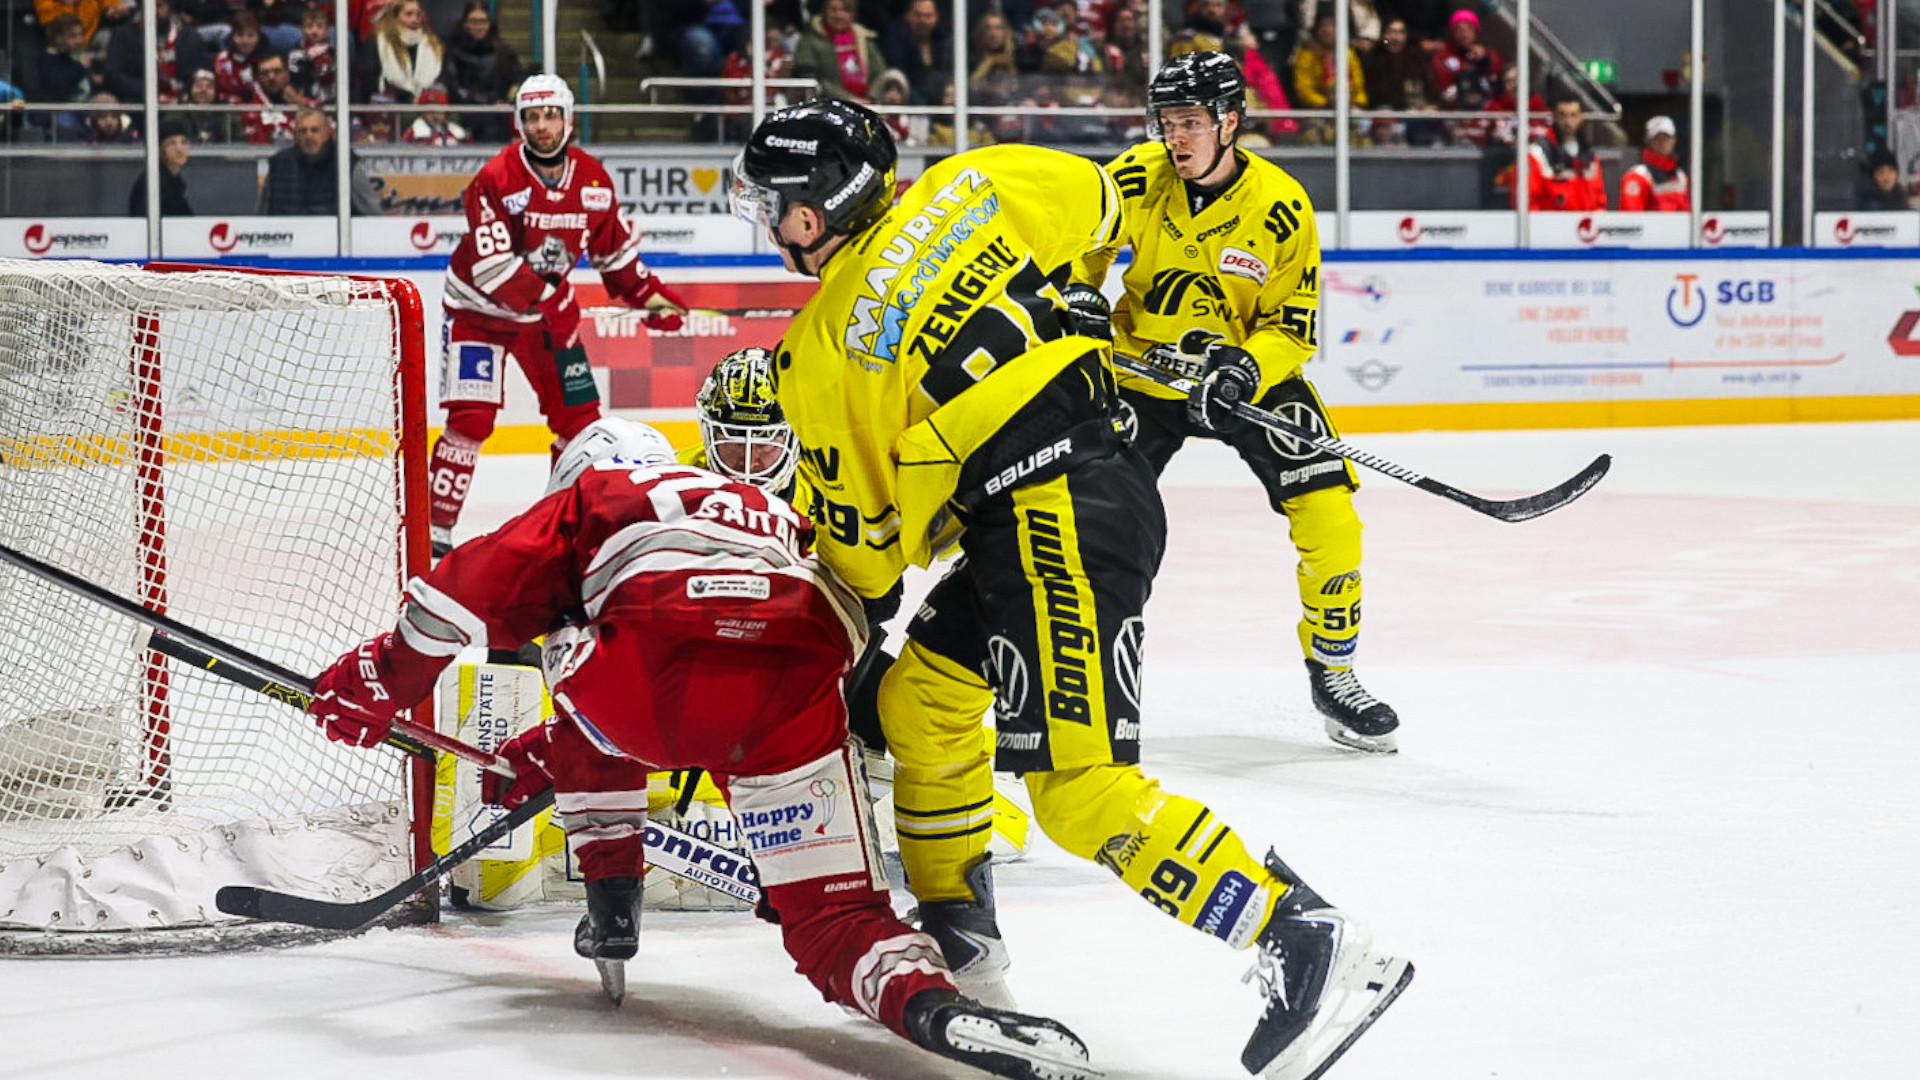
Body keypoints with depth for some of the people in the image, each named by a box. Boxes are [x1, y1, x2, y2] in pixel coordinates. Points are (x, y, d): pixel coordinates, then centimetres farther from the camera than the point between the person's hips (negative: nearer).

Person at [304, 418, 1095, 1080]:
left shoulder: (595, 496, 30)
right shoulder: (776, 519, 45)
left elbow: (482, 585, 19)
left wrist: (385, 676, 32)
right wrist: (543, 756, 54)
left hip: (653, 674, -3)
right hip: (801, 688, 3)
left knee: (592, 699, 34)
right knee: (832, 915, 3)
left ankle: (611, 900, 30)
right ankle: (928, 1001, -28)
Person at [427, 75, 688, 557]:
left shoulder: (592, 178, -5)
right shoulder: (496, 179, -23)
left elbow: (615, 247, 9)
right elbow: (492, 263, -29)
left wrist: (650, 295, 3)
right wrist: (548, 302, -34)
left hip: (548, 307, 5)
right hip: (480, 308, -5)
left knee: (579, 412, 5)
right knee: (471, 419, -15)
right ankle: (435, 528, -11)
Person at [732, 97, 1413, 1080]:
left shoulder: (820, 356, -7)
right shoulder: (969, 187, 5)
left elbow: (862, 530, 1)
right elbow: (1095, 204, 20)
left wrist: (859, 602, 22)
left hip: (1059, 526, -9)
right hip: (1102, 472, 9)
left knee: (1081, 790, -11)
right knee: (922, 694, 20)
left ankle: (1306, 942, -16)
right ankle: (958, 934, 30)